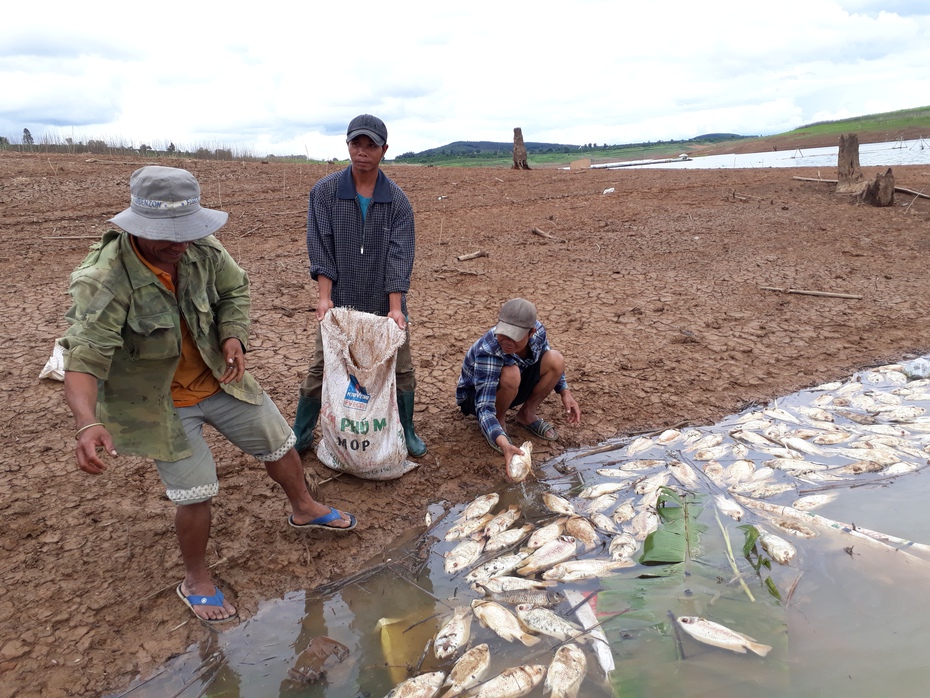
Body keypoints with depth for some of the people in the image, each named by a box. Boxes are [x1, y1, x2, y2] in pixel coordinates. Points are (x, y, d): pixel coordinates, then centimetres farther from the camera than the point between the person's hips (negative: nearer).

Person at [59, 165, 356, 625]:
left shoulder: (202, 249, -14)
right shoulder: (102, 282, -30)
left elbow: (234, 290, 3)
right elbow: (83, 360, -36)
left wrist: (234, 337, -16)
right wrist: (88, 423, -53)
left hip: (219, 379, 6)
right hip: (159, 400, -5)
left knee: (279, 443, 16)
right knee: (196, 493, -2)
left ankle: (304, 509, 46)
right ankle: (195, 581, 27)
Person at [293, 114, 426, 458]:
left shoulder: (397, 200, -4)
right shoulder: (325, 192, -4)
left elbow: (399, 256, -10)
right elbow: (320, 248, -8)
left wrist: (395, 308, -18)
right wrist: (324, 297, -17)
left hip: (385, 303, 1)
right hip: (339, 301, 0)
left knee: (401, 370, 7)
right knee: (320, 369, 6)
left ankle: (407, 432, 27)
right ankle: (301, 437, 23)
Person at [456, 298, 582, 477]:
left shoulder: (538, 331, -22)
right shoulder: (487, 352, -39)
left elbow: (549, 366, 1)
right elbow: (484, 408, -43)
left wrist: (565, 392, -11)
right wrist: (504, 445, -58)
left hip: (512, 389, 5)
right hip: (476, 395, -5)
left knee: (555, 359, -17)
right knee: (510, 374, -37)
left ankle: (526, 415, 3)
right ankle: (498, 422, -8)